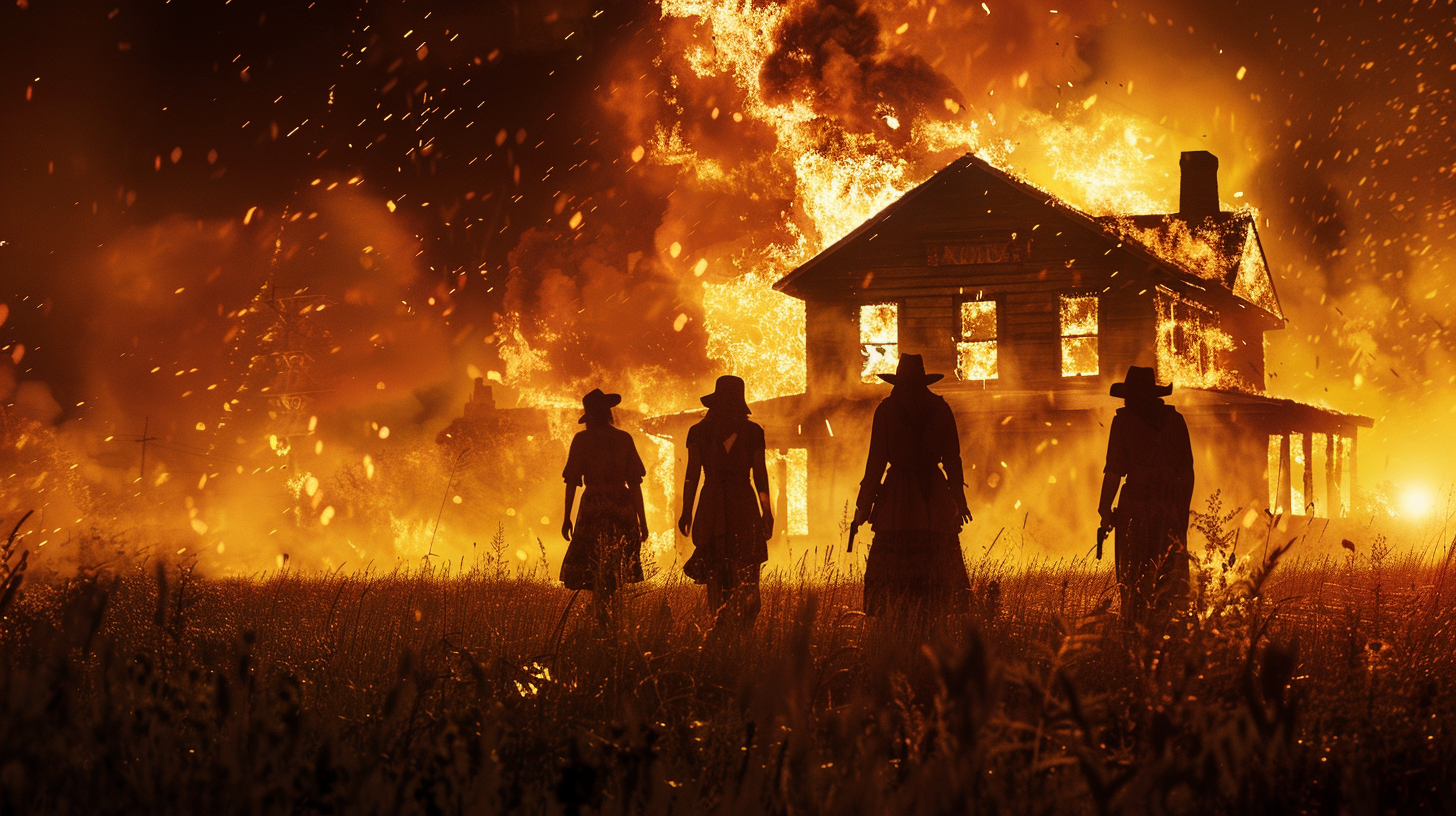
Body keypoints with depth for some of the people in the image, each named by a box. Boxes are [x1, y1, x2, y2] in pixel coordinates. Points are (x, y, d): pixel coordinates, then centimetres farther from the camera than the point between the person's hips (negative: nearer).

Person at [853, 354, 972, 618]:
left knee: (891, 572, 0)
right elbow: (952, 458, 6)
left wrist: (863, 503, 2)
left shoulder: (886, 409, -1)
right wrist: (959, 498, 16)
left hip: (897, 497, -2)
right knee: (939, 572, 6)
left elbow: (877, 458, -3)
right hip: (935, 496, 2)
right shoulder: (940, 408, 4)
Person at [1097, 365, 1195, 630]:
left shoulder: (1124, 420, -2)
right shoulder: (1175, 419, 8)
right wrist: (1183, 509, 16)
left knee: (1134, 581, 2)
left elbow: (1114, 470, -7)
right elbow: (1188, 471, 9)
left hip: (1136, 506, -3)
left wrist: (1105, 508, -3)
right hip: (1172, 508, 3)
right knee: (1171, 578, 8)